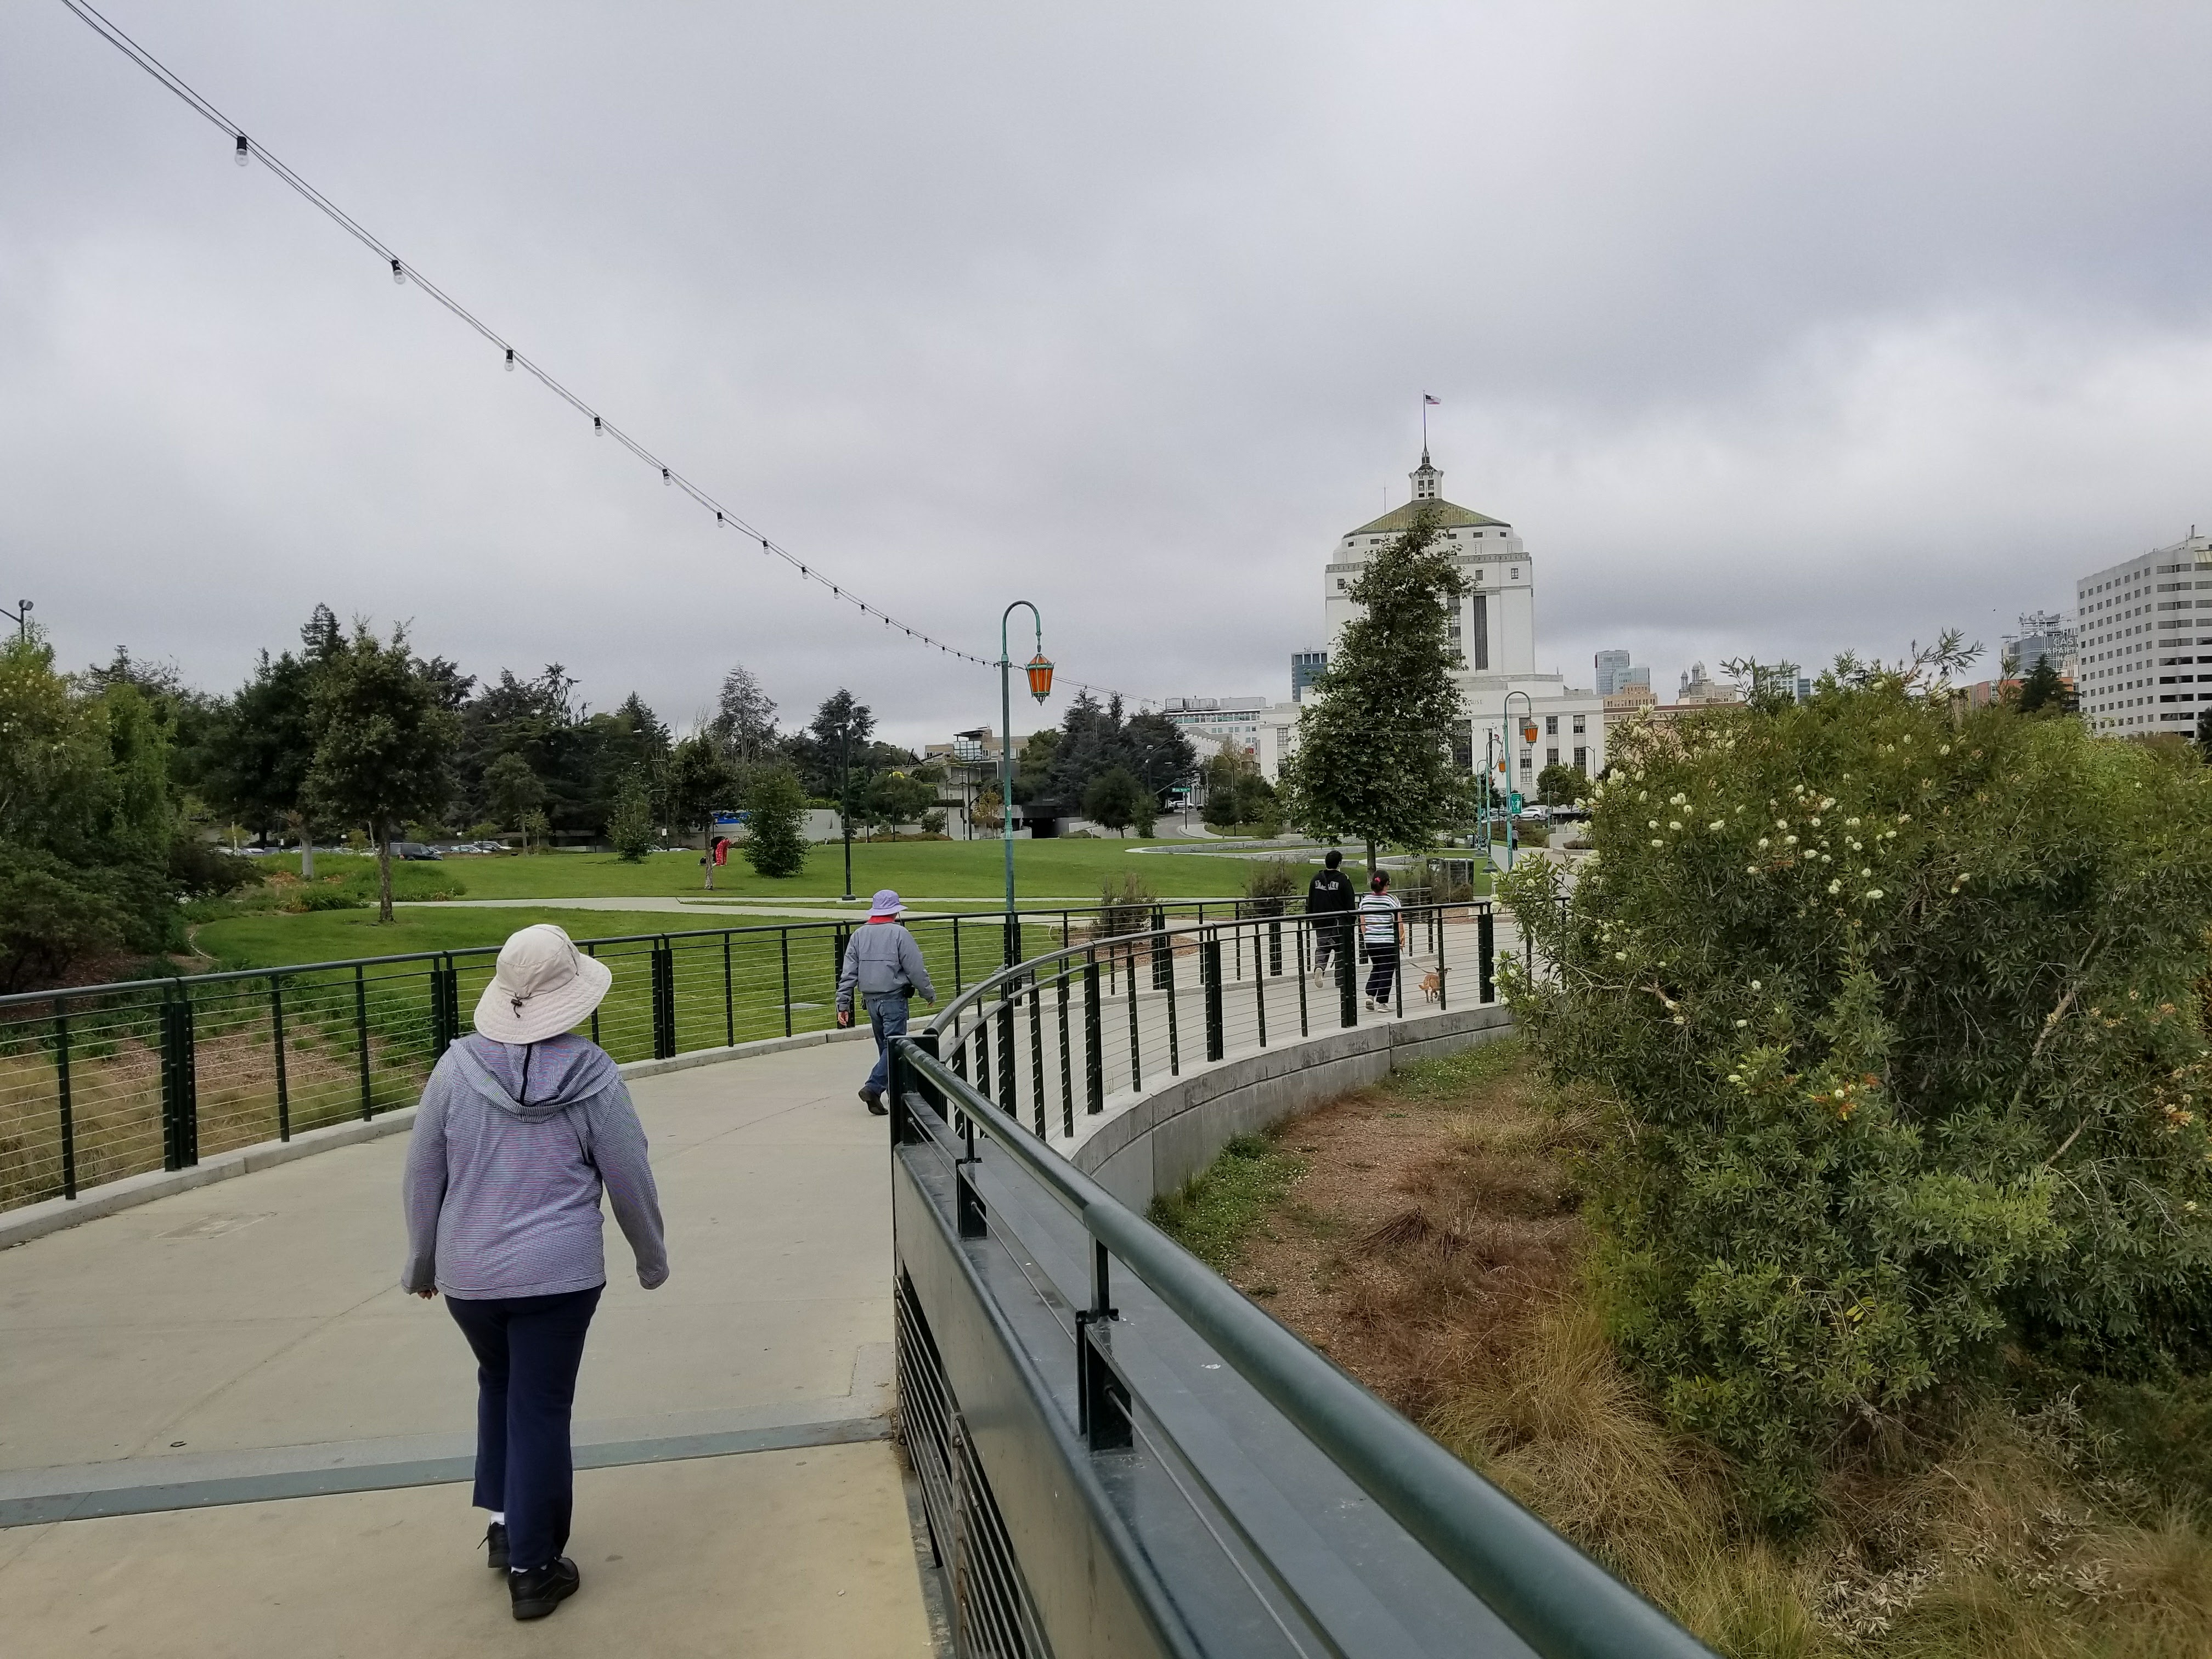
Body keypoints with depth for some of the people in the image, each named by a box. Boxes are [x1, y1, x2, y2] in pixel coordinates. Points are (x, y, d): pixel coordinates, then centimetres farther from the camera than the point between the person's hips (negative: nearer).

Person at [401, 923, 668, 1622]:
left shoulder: (458, 1067, -6)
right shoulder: (590, 1075, -12)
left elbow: (423, 1176, 1)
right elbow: (630, 1180, -5)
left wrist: (421, 1263, 17)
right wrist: (652, 1259, 11)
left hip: (468, 1275, 3)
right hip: (558, 1275, -3)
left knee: (498, 1384, 26)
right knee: (540, 1411, 8)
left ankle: (506, 1523, 30)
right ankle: (531, 1567, 15)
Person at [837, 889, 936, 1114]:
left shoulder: (859, 935, 6)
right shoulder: (899, 934, -9)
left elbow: (848, 972, 4)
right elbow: (915, 969, -8)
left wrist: (843, 1004, 7)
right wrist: (929, 994, 5)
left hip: (871, 1000, 6)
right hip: (894, 998, -6)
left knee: (885, 1047, 15)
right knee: (894, 1046, -4)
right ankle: (873, 1088, -18)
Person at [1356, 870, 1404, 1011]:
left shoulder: (1365, 900, 3)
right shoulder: (1391, 899, -10)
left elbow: (1363, 923, 9)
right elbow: (1399, 923, -8)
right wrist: (1400, 938, 5)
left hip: (1370, 941, 5)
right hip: (1388, 941, -5)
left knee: (1377, 968, 22)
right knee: (1386, 971, 5)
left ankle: (1370, 995, 9)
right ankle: (1381, 1002, 4)